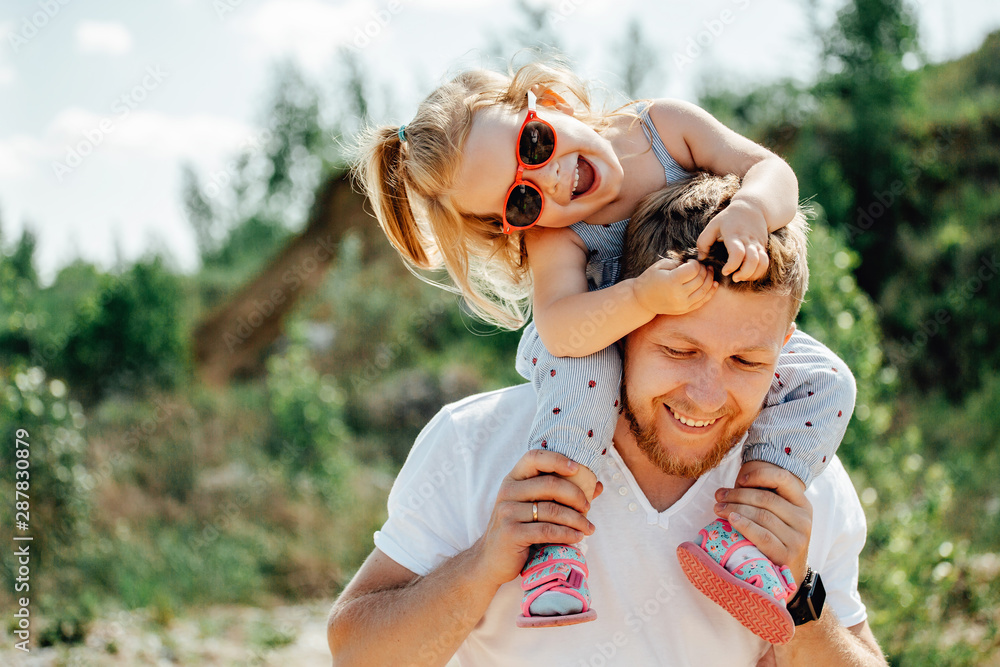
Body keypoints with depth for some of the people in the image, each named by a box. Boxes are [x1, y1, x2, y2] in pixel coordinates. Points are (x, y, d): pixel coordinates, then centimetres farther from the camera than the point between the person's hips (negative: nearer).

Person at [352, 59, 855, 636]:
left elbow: (772, 170, -21)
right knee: (581, 361, -38)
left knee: (823, 381, -21)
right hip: (607, 373, -3)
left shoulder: (666, 126, -19)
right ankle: (556, 536, -34)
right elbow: (561, 330, -41)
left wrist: (748, 211, -43)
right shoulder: (552, 242, -25)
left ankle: (750, 536, -28)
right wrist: (645, 297, -56)